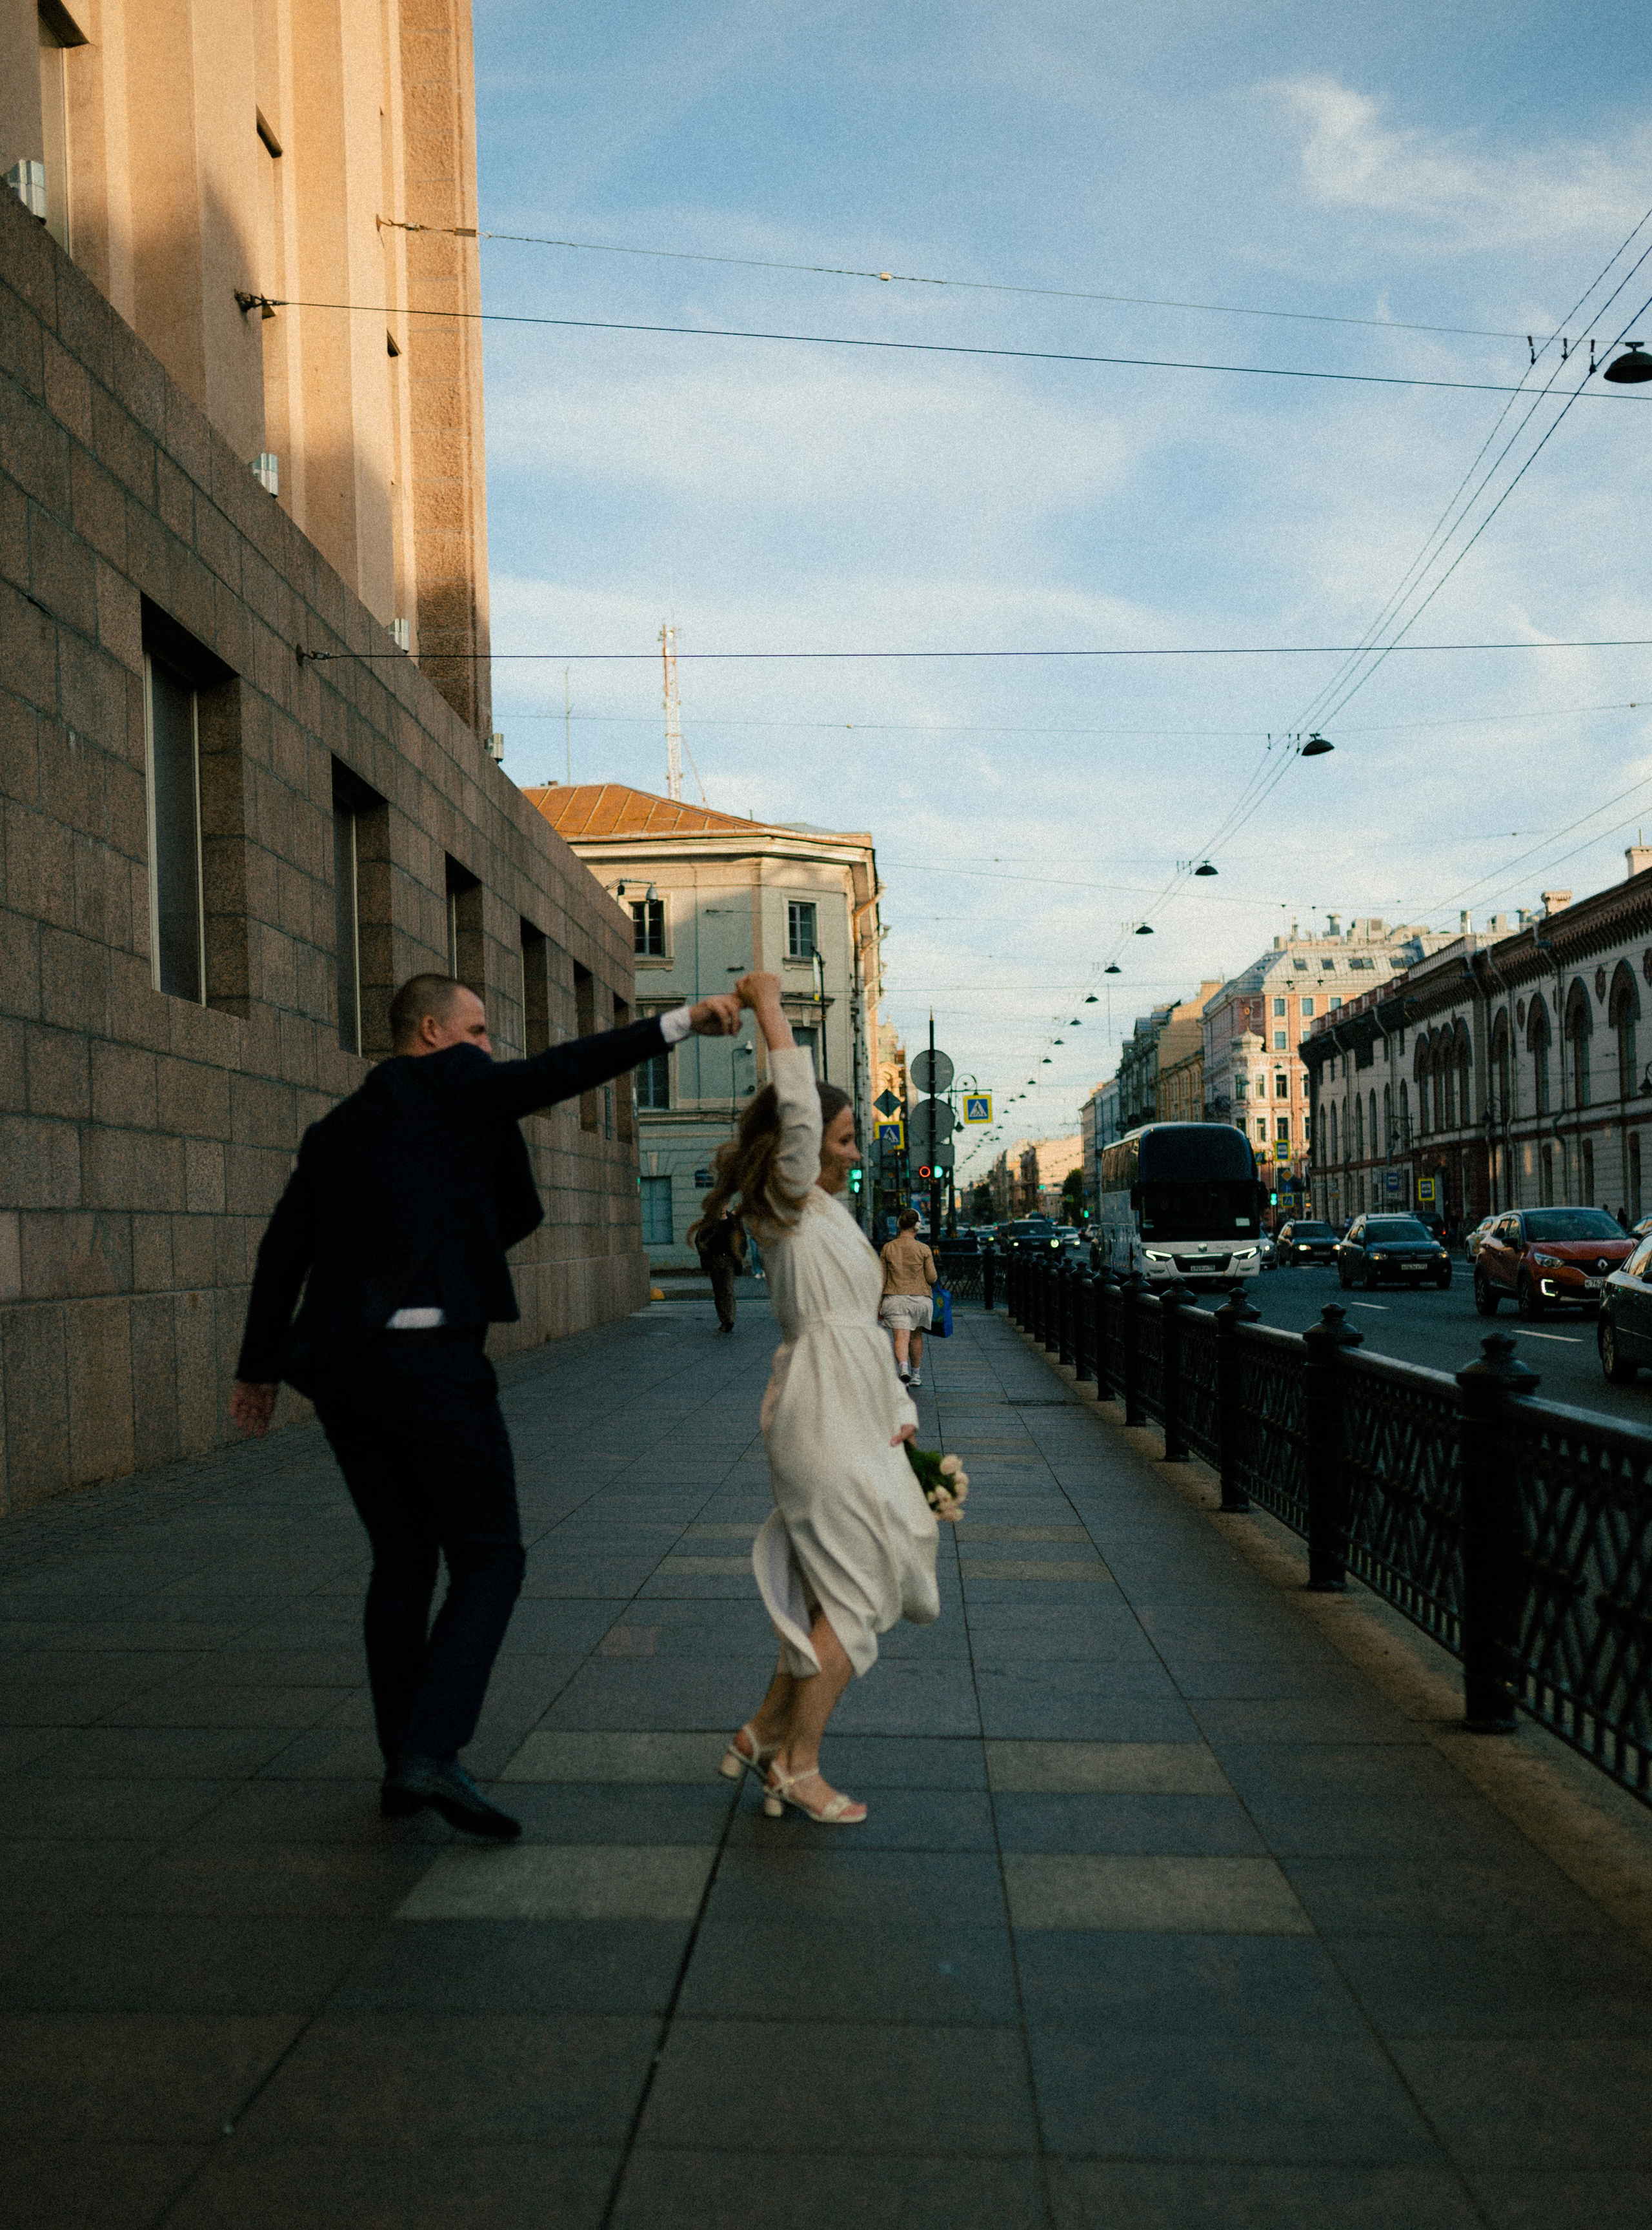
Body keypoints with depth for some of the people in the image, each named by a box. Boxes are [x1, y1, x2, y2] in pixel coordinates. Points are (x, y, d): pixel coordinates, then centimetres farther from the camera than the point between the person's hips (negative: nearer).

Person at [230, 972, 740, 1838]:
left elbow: (283, 1250, 18)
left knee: (401, 1561, 17)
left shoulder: (333, 1129, 18)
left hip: (343, 1371, 8)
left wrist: (260, 1367, 26)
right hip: (432, 1361, -7)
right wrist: (679, 1022, -16)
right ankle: (430, 1752, -11)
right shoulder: (450, 1084, 0)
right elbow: (557, 1072, -13)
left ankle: (403, 1763, 21)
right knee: (488, 1561, 1)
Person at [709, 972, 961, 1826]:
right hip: (821, 1412, -9)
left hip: (854, 1415, 9)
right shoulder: (793, 1204, -7)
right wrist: (769, 1008, -18)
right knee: (852, 1591, -4)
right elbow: (798, 1109, -24)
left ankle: (764, 1733, 22)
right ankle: (798, 1764, 7)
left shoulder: (832, 1216, 19)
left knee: (836, 1588, 13)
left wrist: (899, 1413, 15)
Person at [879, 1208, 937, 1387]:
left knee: (901, 1338, -9)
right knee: (916, 1335, 20)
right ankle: (916, 1375, 29)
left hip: (895, 1298, -1)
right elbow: (932, 1278, -5)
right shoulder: (924, 1249, -3)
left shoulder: (888, 1249, 1)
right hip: (920, 1298, 1)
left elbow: (881, 1280, 3)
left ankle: (903, 1369, -35)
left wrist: (879, 1305, 8)